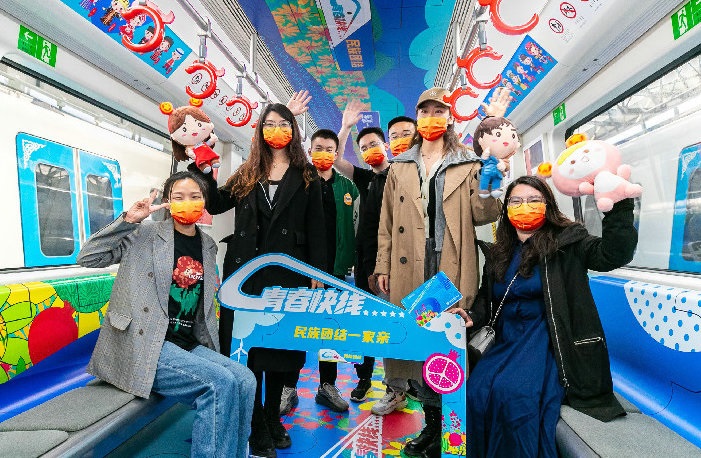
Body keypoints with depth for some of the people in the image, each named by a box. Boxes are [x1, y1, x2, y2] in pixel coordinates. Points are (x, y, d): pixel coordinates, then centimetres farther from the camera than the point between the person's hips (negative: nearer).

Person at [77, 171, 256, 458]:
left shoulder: (208, 246, 13)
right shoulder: (145, 235, -1)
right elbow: (87, 258, -8)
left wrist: (213, 354, 14)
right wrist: (128, 220, -16)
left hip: (189, 346, 5)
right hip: (145, 346, -5)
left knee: (245, 381, -17)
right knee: (222, 383, -25)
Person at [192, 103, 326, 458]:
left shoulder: (306, 176, 7)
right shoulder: (246, 174, 13)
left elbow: (316, 229, 2)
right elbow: (215, 204, 6)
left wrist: (317, 272, -4)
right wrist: (202, 168, 2)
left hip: (288, 271, -1)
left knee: (281, 345, 9)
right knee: (248, 349, 2)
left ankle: (273, 420, 29)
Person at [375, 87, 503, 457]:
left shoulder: (468, 164, 10)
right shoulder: (400, 167, 16)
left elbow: (481, 214, 1)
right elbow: (387, 222, 12)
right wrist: (383, 267, 6)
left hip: (453, 268, -2)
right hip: (409, 268, 2)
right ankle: (432, 424, 22)